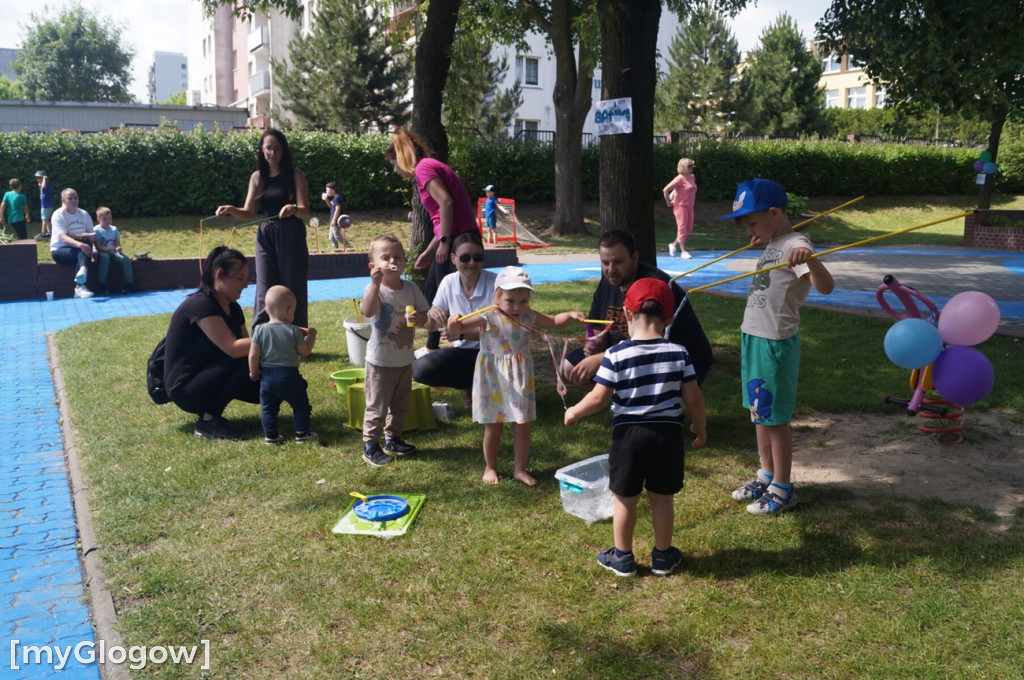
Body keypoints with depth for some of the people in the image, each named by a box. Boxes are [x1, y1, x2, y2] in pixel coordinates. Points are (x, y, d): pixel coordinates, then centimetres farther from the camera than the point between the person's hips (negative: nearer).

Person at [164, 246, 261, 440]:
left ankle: (211, 412, 9)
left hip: (210, 376, 9)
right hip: (186, 388, -9)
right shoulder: (201, 305, -22)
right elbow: (233, 349, -32)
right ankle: (208, 421, -14)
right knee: (249, 361, -27)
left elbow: (244, 346, 1)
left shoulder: (232, 308, 6)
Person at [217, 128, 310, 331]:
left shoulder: (295, 175, -3)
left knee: (293, 290, 2)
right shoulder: (257, 177, 8)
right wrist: (231, 210, -11)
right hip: (265, 237, 3)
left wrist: (293, 209, -32)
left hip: (291, 238, -3)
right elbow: (249, 213, 9)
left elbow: (305, 211, -10)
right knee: (265, 292, 0)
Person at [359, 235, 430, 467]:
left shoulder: (411, 288, -1)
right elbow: (367, 311, -36)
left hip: (405, 359, 6)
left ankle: (393, 438, 37)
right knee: (377, 406, 3)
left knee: (401, 404, 19)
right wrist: (375, 282, -42)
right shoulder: (374, 289, -16)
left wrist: (419, 318, -18)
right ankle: (370, 446, 15)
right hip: (380, 360, -6)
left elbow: (424, 314, 5)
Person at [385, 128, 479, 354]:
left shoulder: (424, 167, -7)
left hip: (457, 240, -10)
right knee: (431, 293, 20)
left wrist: (444, 241, -20)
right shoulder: (431, 167, 22)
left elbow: (446, 202, -21)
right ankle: (432, 347, 31)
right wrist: (428, 251, 26)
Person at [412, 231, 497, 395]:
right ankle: (476, 383, 2)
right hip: (463, 351, 5)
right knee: (420, 369, -18)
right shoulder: (448, 282, -2)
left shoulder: (494, 283, -15)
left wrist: (461, 334, -33)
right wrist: (432, 314, -18)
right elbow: (432, 326, 7)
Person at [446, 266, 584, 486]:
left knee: (524, 426, 8)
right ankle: (490, 467, 29)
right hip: (493, 379, -4)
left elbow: (554, 321, 14)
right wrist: (453, 324, -43)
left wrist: (570, 315, -5)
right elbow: (456, 331, -20)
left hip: (520, 379, 4)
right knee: (493, 427, 9)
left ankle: (520, 469, 24)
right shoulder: (488, 318, -15)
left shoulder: (528, 317, -1)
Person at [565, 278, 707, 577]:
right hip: (668, 434, 2)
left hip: (628, 435, -2)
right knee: (662, 499, 16)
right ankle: (662, 557, 29)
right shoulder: (678, 353, -5)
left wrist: (574, 412, 7)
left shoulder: (616, 355, -13)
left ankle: (622, 558, 26)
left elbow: (599, 398, -12)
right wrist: (700, 428, 15)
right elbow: (693, 397, -2)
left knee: (625, 500, 13)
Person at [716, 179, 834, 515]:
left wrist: (810, 259, -50)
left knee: (774, 417, 1)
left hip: (775, 343, -9)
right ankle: (766, 476, 33)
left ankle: (782, 490, 15)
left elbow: (825, 287, -33)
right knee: (758, 412, 18)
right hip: (753, 337, 9)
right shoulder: (772, 244, 10)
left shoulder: (796, 245, -18)